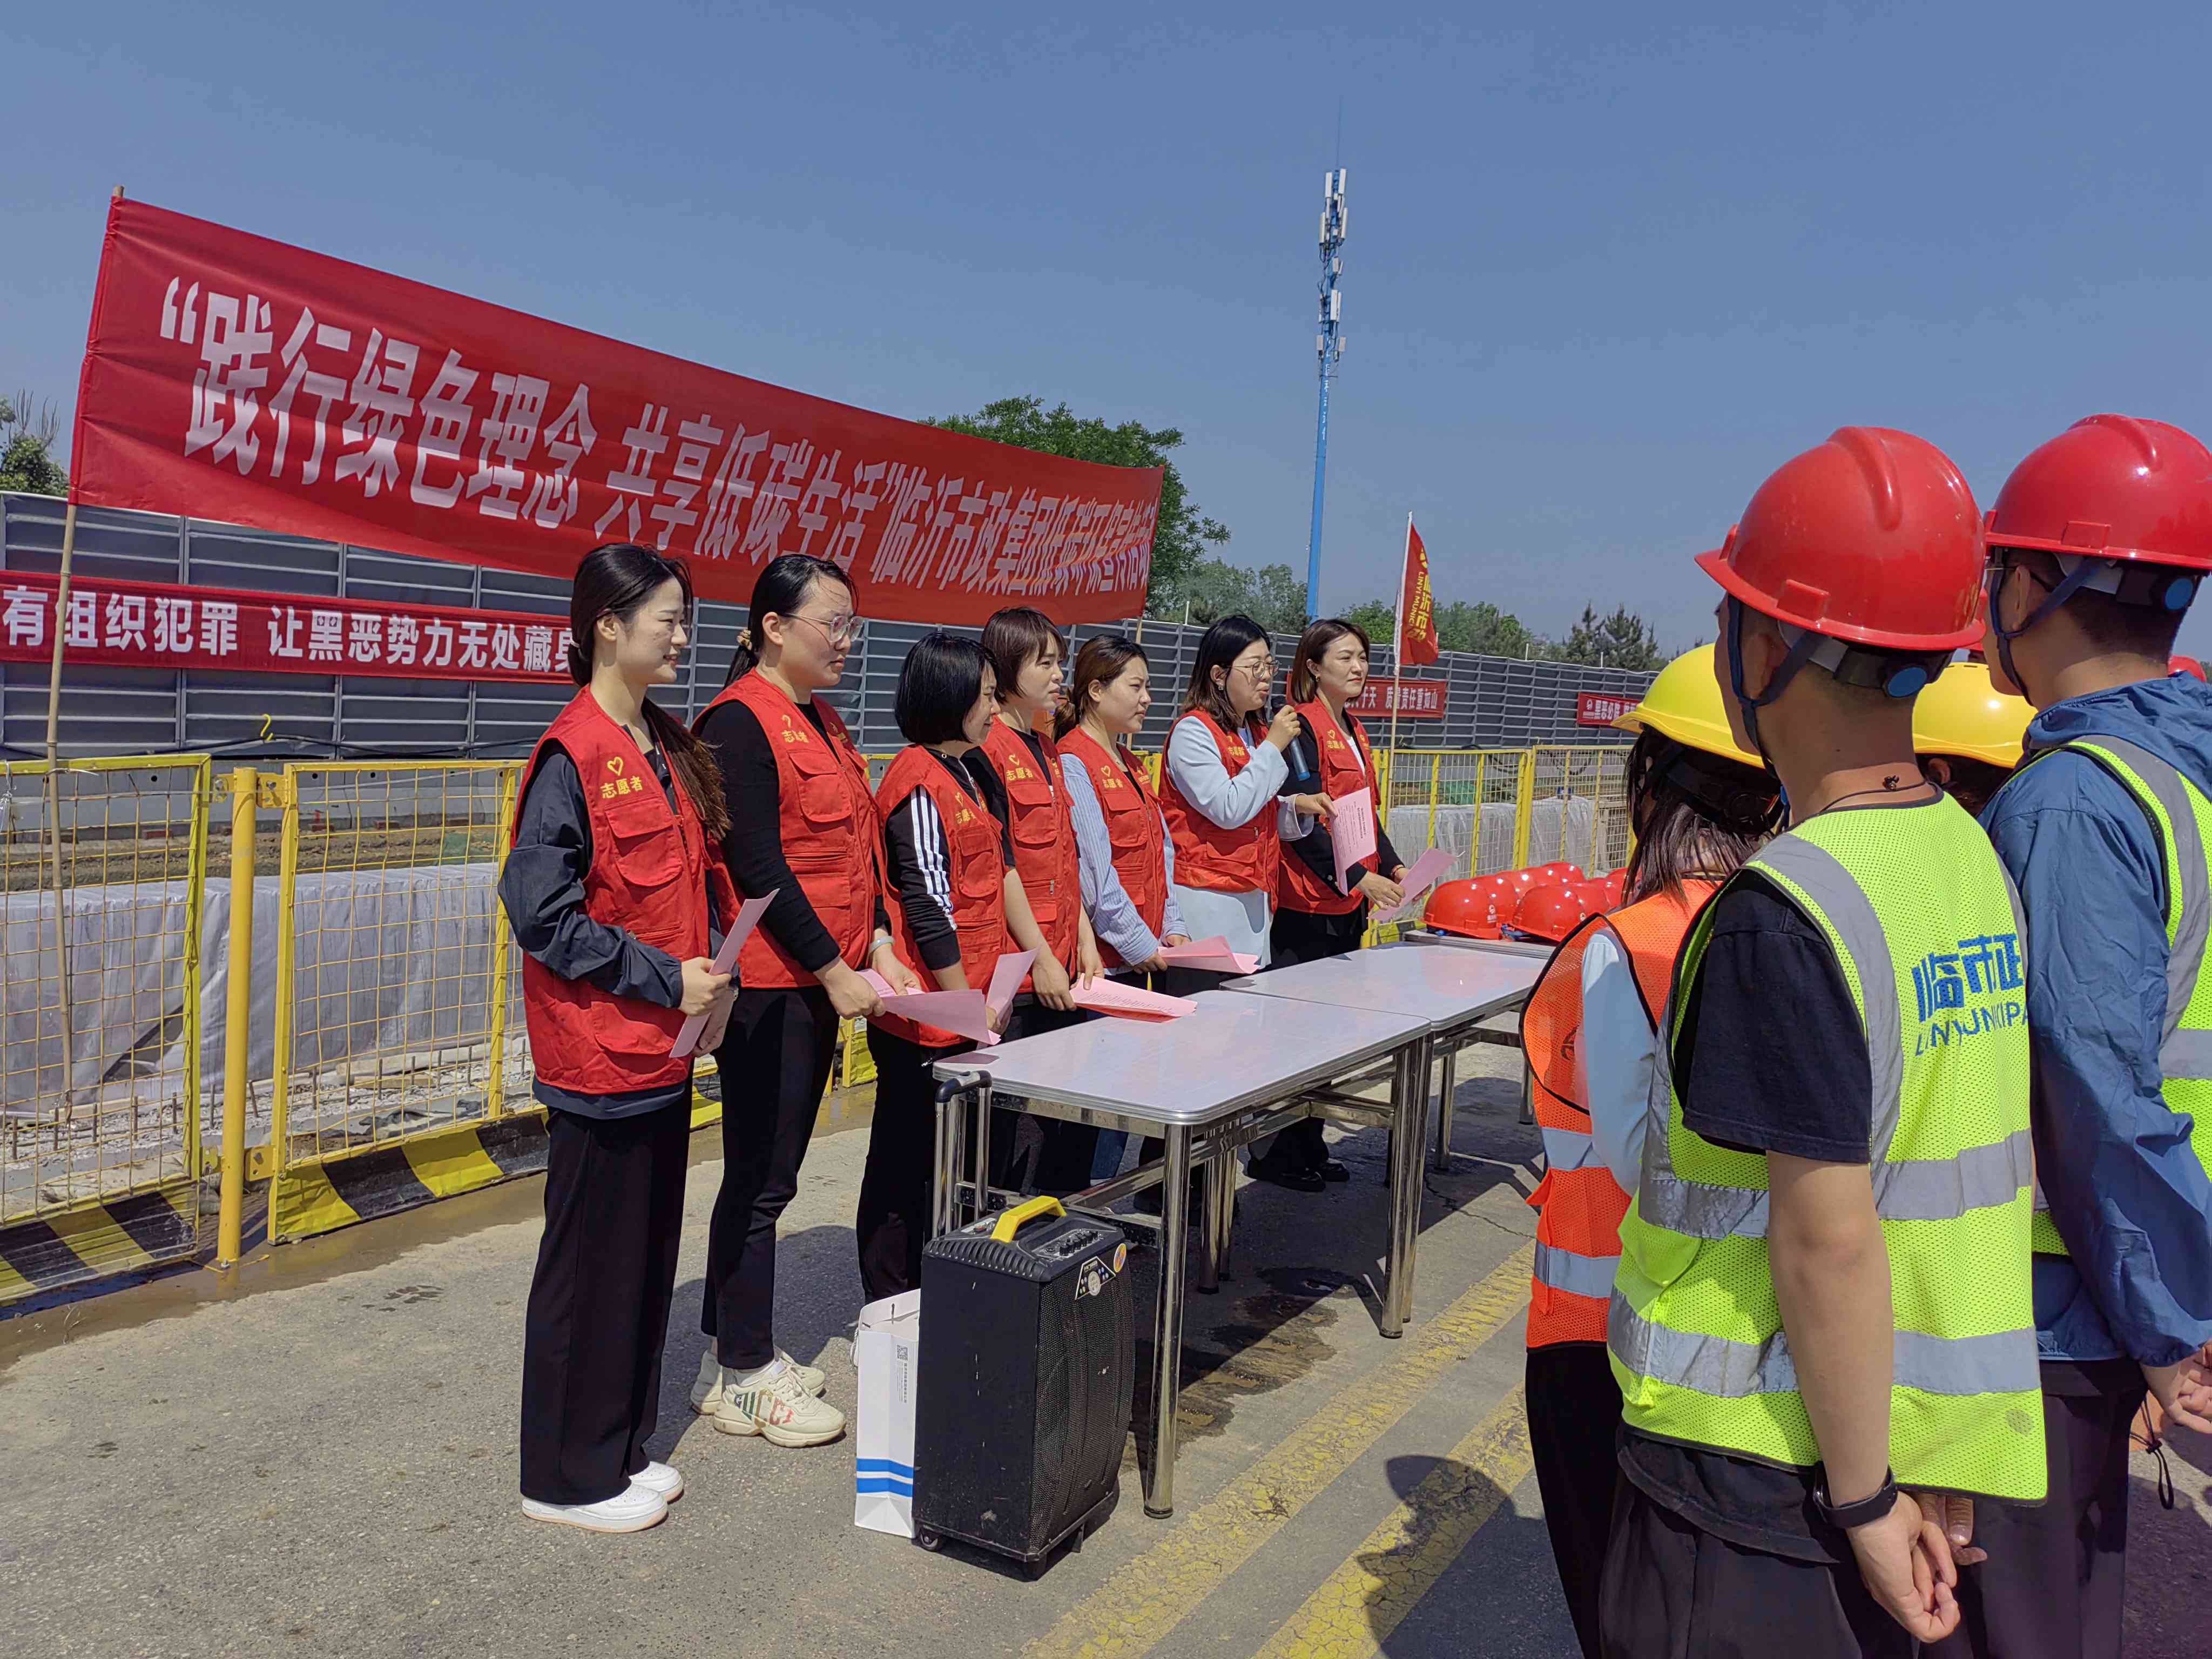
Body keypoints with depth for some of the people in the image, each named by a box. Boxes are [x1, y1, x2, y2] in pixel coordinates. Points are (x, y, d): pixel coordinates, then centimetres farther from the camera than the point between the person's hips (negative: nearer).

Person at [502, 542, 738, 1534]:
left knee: (650, 1255, 16)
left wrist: (716, 966, 1)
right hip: (599, 1058, -8)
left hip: (663, 1052, 8)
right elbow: (540, 913, -18)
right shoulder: (573, 757, -15)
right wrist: (663, 977, -17)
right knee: (591, 1265, 4)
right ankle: (567, 1478, 20)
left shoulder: (669, 749, 10)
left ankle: (621, 1447, 32)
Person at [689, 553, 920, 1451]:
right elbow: (757, 865, -19)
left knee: (768, 1173, 16)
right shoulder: (742, 720, -14)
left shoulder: (822, 721, 14)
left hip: (821, 979, 9)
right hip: (769, 982, -9)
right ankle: (741, 1377, 14)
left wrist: (878, 946, 5)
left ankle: (736, 1350, 28)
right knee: (761, 1180, 1)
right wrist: (834, 970, -17)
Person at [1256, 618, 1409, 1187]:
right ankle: (1277, 1154, 6)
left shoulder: (1354, 730, 17)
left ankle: (1309, 1146, 22)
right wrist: (1358, 878, -22)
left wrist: (1393, 866, 9)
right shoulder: (1301, 726, -11)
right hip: (1304, 905, -9)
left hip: (1349, 906, 9)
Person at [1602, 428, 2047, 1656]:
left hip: (1765, 1464, -7)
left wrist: (1864, 1501, -12)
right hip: (1933, 1424, 8)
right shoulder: (1970, 855, 1)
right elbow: (1956, 1166, 6)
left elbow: (1828, 1239, -23)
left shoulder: (1786, 910, -25)